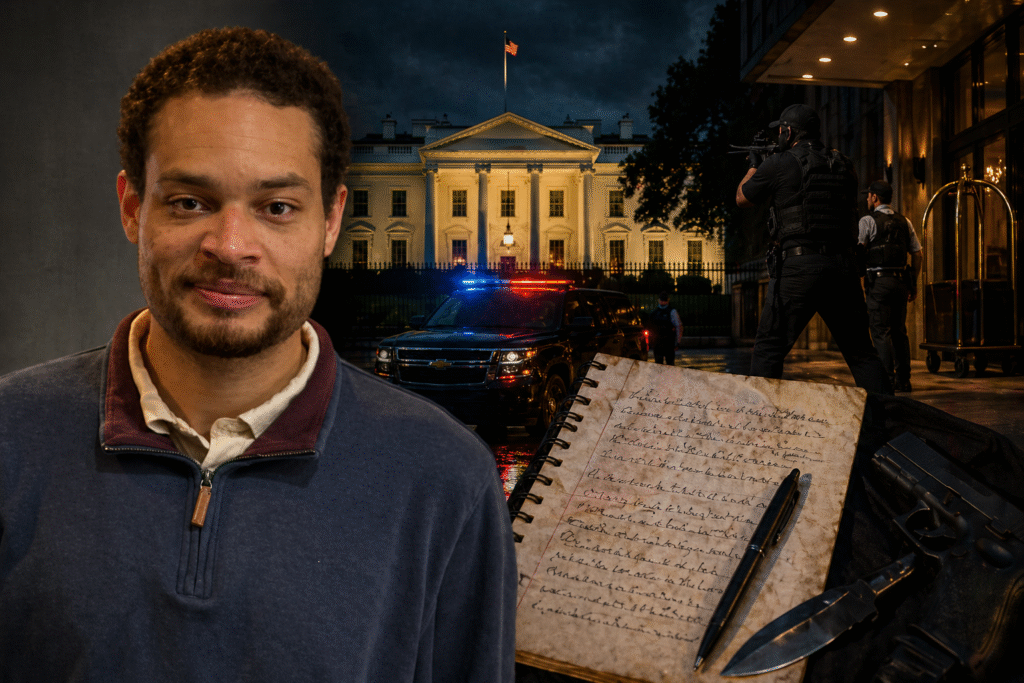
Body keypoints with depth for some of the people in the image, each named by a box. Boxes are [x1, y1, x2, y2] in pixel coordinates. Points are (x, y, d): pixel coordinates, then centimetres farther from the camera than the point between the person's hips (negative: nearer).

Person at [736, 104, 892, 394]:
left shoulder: (778, 165, -1)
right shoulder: (843, 166, 13)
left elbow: (742, 197, 13)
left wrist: (754, 165, 35)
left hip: (798, 268, -4)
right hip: (842, 267, 5)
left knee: (769, 346, 4)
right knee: (860, 350, 12)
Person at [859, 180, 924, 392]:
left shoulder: (868, 221, -4)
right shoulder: (904, 222, 14)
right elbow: (918, 256, 14)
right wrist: (913, 284, 20)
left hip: (878, 281, -6)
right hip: (900, 281, 6)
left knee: (880, 331, -5)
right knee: (899, 331, 11)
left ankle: (888, 379, -12)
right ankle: (904, 380, 11)